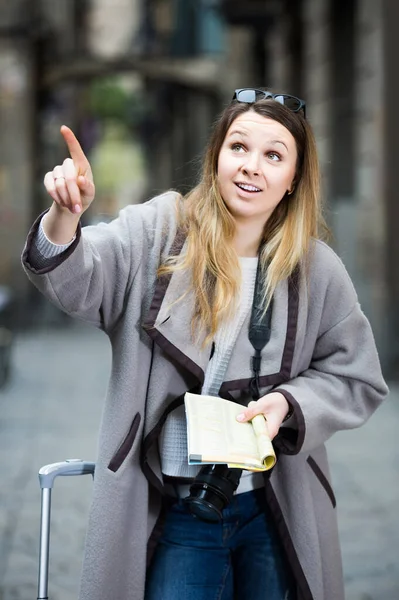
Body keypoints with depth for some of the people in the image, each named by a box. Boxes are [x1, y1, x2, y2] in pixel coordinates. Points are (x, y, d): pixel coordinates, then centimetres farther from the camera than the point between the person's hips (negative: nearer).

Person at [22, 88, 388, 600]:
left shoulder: (317, 269, -1)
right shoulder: (157, 232, -3)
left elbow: (357, 379, 6)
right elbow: (77, 280, -18)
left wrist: (289, 402, -13)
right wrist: (65, 216, -39)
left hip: (275, 514, 2)